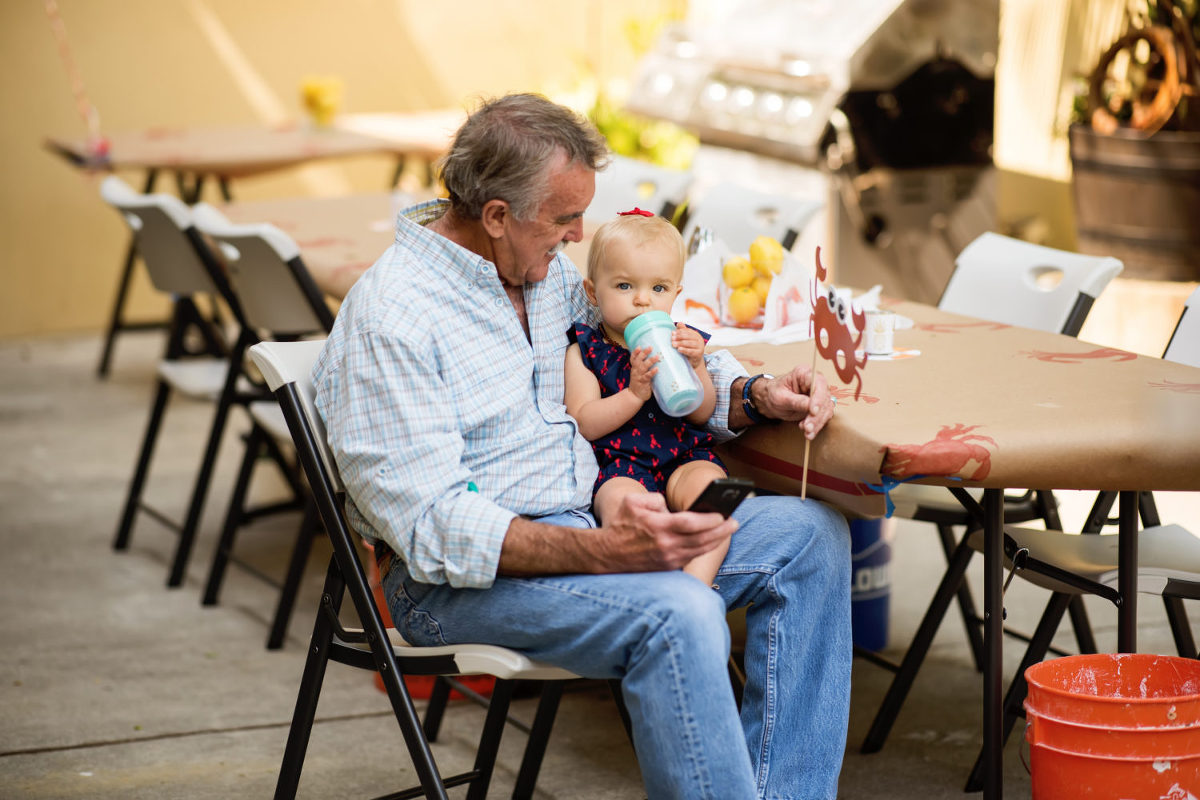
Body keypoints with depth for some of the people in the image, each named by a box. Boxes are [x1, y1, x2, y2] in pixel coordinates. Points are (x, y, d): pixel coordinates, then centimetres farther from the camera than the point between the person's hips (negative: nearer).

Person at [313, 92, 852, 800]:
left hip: (589, 527, 9)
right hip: (463, 578, -9)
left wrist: (757, 396, 0)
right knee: (678, 614, -33)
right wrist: (601, 551, -34)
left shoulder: (552, 271, 9)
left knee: (811, 536, -3)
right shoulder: (388, 317, -17)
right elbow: (431, 526, -24)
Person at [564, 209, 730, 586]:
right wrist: (635, 394, -18)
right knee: (620, 498, -36)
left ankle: (697, 582, -38)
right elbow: (582, 424, -6)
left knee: (708, 484, -30)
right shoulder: (584, 351, 5)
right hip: (619, 465, -3)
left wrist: (696, 367, -11)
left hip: (684, 458, 3)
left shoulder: (679, 340, 13)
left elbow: (702, 415, 7)